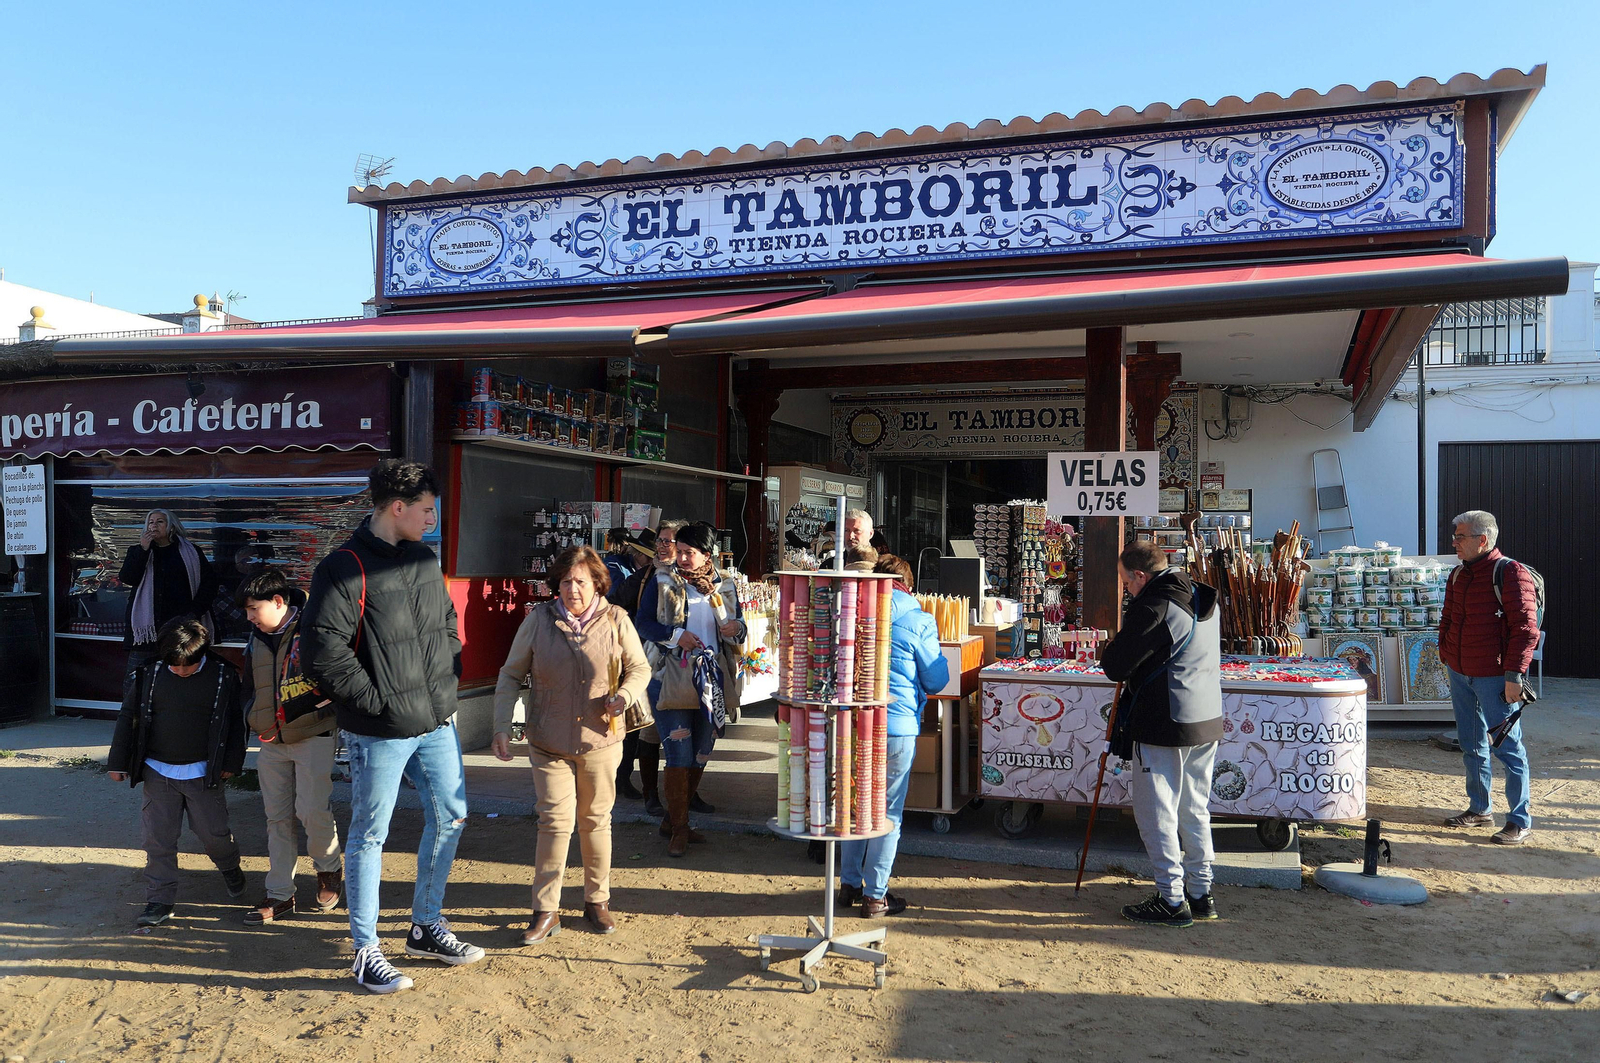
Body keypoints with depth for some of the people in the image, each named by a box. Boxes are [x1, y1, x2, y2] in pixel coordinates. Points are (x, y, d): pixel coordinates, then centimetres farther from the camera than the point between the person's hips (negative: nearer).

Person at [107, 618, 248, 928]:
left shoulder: (224, 675, -8)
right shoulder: (149, 674, -5)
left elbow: (236, 720, 2)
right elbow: (129, 716, 5)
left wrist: (231, 762, 0)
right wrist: (118, 762, 6)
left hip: (203, 772, -1)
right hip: (157, 772, 1)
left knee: (213, 832, 7)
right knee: (158, 838, 3)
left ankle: (230, 868, 37)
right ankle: (160, 900, 14)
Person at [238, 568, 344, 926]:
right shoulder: (256, 641, 10)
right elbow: (250, 687, 23)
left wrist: (329, 707, -13)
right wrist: (253, 718, 8)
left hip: (313, 737, -6)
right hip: (271, 742, 7)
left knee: (312, 810, -10)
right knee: (277, 817, 9)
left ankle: (329, 868, 18)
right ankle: (279, 895, 18)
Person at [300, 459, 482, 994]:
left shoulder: (424, 560, 9)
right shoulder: (346, 568, -15)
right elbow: (320, 651, -22)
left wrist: (449, 682, 10)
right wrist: (377, 699, -17)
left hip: (437, 723, 8)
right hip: (380, 732, -8)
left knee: (450, 817, 15)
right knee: (370, 834, 5)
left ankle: (426, 927, 32)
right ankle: (366, 951, 19)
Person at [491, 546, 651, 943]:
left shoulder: (615, 620, -3)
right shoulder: (539, 620, -3)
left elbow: (639, 668, 7)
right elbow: (511, 675, 3)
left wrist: (624, 696, -14)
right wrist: (502, 728, -4)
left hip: (600, 740, 1)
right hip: (548, 742, -1)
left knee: (596, 820, 11)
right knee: (555, 821, -3)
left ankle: (597, 901, 27)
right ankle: (546, 911, 9)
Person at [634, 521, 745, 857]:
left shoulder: (725, 585, 9)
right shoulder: (662, 583, 0)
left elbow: (737, 626, 16)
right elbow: (643, 624, -4)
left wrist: (737, 628, -8)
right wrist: (675, 635, -19)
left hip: (712, 680, 4)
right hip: (671, 678, -4)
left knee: (700, 756, 12)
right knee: (679, 756, -6)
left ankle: (673, 819, 28)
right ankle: (679, 829, 8)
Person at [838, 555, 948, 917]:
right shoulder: (918, 621, -7)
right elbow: (936, 680, 0)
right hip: (897, 726, -4)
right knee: (888, 811, 6)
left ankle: (849, 883, 27)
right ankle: (874, 895, 12)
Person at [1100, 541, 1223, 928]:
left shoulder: (1152, 607, -18)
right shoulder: (1205, 602, 11)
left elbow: (1115, 666, -17)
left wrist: (1110, 649, 6)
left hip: (1164, 726, -9)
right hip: (1207, 722, 9)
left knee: (1157, 813, 2)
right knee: (1195, 810, 17)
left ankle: (1172, 900, 7)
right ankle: (1201, 893, 24)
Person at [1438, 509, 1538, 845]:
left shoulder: (1510, 573, -13)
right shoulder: (1458, 575, 11)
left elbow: (1526, 628, -17)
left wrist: (1514, 674, -19)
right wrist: (1446, 654, 13)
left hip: (1494, 678, -8)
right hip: (1460, 675, 8)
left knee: (1506, 746, -1)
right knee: (1471, 745, 16)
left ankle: (1520, 820, 7)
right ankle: (1479, 810, 28)